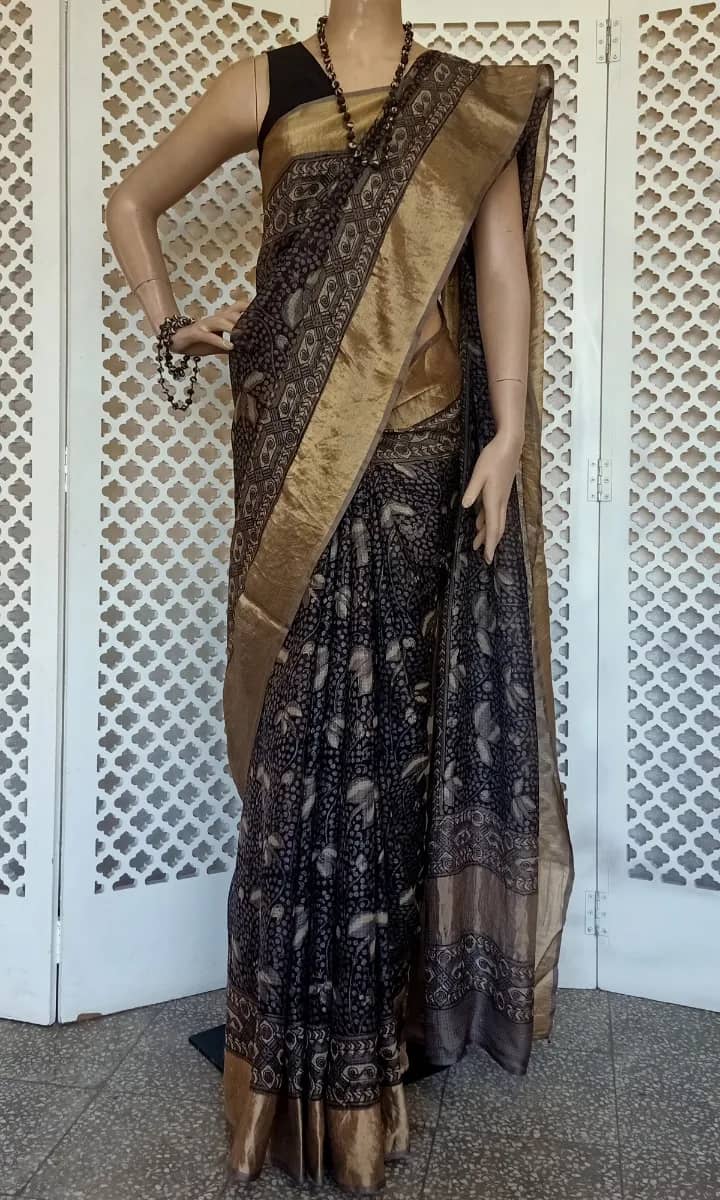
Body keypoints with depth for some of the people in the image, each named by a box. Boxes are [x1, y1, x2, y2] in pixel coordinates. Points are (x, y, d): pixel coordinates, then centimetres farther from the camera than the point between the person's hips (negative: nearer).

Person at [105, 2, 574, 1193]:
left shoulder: (473, 101, 14)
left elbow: (501, 263, 5)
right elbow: (130, 202, 22)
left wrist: (508, 434, -5)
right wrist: (171, 321, 8)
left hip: (423, 439, 1)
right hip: (298, 442, 0)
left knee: (397, 712, 4)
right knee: (302, 712, 0)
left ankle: (382, 997, 23)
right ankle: (302, 1041, 17)